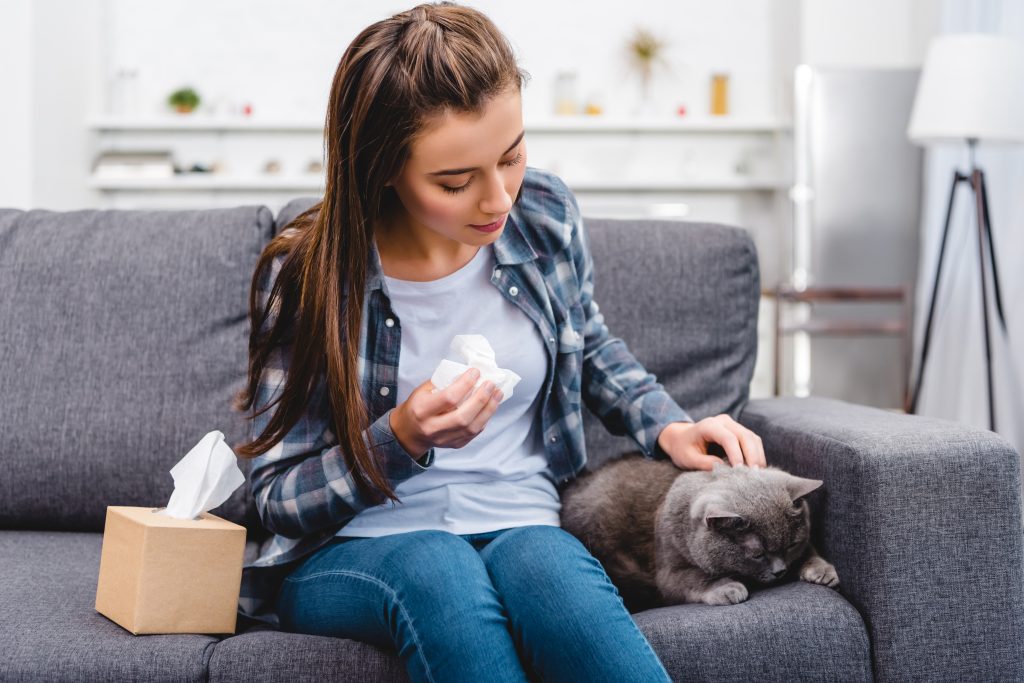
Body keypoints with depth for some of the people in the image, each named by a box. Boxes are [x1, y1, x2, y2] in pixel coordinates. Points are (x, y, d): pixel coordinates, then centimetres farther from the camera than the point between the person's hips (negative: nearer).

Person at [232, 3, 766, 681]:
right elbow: (278, 499, -5)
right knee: (437, 569, -38)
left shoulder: (546, 213, -1)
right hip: (355, 550, -2)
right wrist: (401, 439, -23)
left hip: (524, 529, 3)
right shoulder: (306, 273, -11)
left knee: (543, 562, -35)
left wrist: (668, 426, 3)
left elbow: (590, 346, 22)